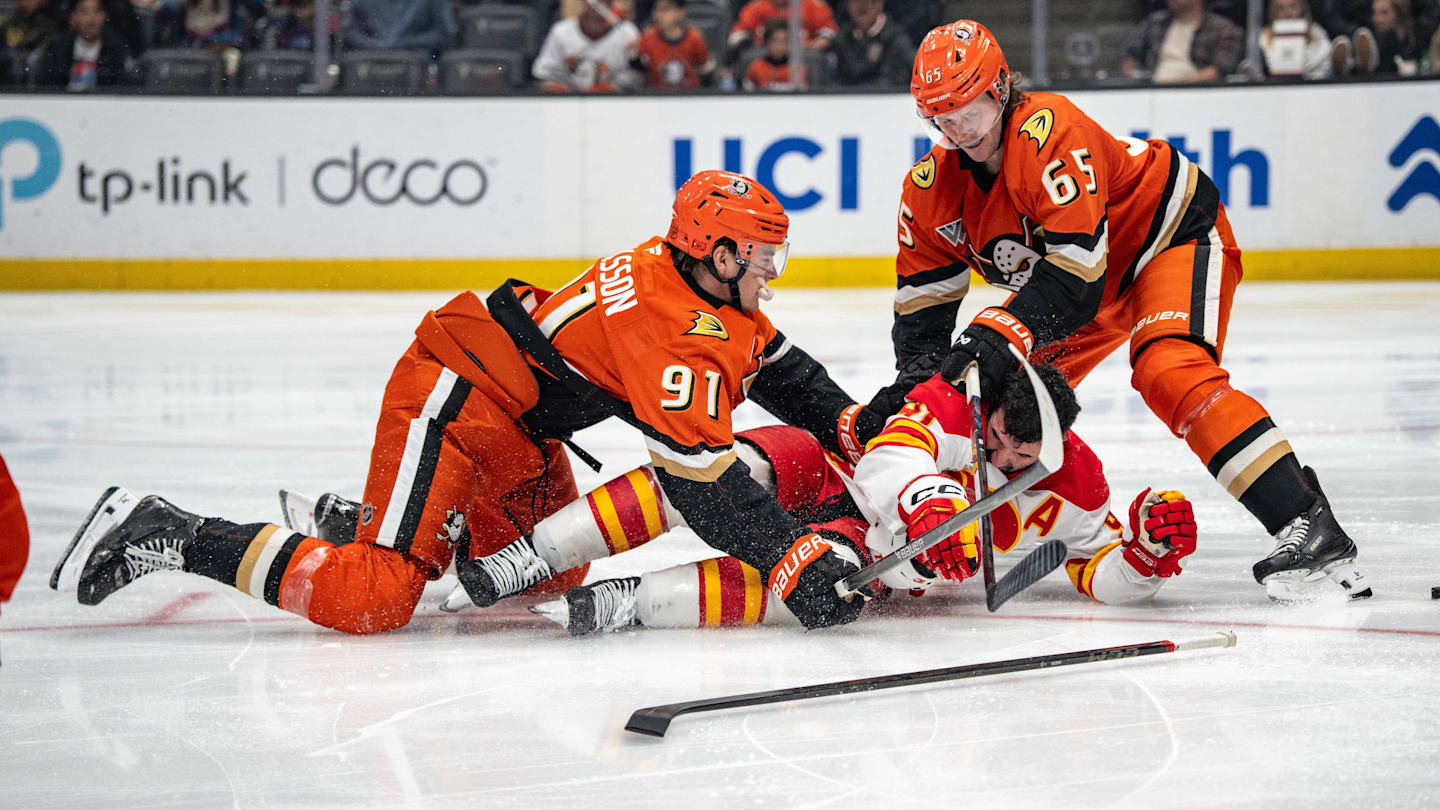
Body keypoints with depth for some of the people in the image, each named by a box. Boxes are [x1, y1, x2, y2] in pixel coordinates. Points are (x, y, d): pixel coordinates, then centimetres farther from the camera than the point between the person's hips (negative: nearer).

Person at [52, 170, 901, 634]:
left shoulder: (710, 289, 5)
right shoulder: (678, 334, -24)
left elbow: (778, 365, 21)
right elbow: (704, 484, -28)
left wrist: (854, 425, 9)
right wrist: (795, 559, -28)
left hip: (521, 425, 11)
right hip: (455, 407, -11)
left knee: (551, 569, 22)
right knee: (370, 599, -19)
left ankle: (352, 520, 28)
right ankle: (172, 536, -10)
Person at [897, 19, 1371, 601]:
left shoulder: (1050, 132, -32)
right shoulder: (930, 188, -9)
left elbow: (1077, 265, -39)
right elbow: (921, 306, -3)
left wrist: (1005, 331, -49)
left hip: (1174, 232, -9)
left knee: (1169, 375, -31)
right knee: (1006, 391, 2)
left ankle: (1311, 526, -38)